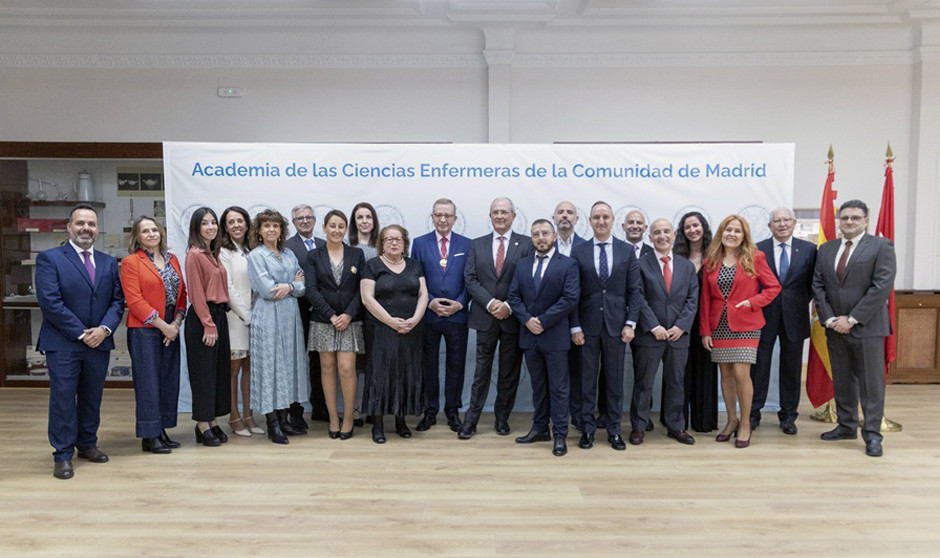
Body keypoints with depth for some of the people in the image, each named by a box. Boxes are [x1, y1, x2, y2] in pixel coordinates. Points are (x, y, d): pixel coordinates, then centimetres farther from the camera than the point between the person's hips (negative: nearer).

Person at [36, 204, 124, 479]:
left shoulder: (109, 262, 11)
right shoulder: (49, 258, -4)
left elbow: (118, 300, 8)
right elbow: (50, 302, -12)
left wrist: (104, 329, -9)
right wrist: (81, 333, -14)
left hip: (99, 342, 5)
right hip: (63, 343, -4)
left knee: (92, 398, 13)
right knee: (63, 399, 1)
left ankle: (87, 444, 27)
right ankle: (63, 455, 10)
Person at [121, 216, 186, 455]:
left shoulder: (172, 259, 13)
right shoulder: (131, 262, -4)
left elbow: (182, 293, 12)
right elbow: (134, 301, -11)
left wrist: (176, 323, -2)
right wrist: (162, 325, -13)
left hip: (171, 329, 6)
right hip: (144, 330, -6)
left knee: (169, 380, 8)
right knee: (148, 382, -2)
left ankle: (161, 431, 19)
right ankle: (149, 436, 7)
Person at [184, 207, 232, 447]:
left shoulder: (214, 254, 14)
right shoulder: (194, 254, -11)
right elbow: (196, 293, -15)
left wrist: (218, 321, 9)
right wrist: (208, 325, -17)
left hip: (219, 315, 8)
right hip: (202, 318, -8)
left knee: (219, 369, 12)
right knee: (203, 371, -1)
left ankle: (212, 421, 21)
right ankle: (202, 426, 9)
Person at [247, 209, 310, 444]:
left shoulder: (289, 255, 13)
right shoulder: (256, 256, -4)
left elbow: (302, 287, 8)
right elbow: (267, 290, -14)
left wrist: (289, 287, -11)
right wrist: (293, 283, -3)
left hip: (290, 316, 6)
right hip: (268, 318, -6)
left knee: (288, 364, 8)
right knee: (269, 365, -2)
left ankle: (283, 419, 18)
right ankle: (272, 424, 6)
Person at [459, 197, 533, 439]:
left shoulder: (527, 244, 1)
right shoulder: (477, 245, 8)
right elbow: (470, 279, 0)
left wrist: (509, 306, -14)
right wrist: (490, 303, -13)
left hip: (514, 318, -1)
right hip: (486, 317, 1)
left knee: (509, 372, 9)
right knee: (481, 371, 5)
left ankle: (502, 418, 22)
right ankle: (471, 420, 11)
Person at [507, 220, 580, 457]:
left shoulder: (568, 264, -4)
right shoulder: (522, 264, 10)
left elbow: (570, 298, -13)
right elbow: (513, 296, 6)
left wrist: (543, 321, -15)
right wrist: (527, 319, -10)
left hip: (555, 335, -4)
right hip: (529, 335, 4)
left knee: (558, 387, 2)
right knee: (538, 385, 15)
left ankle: (560, 435, 9)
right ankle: (540, 428, 25)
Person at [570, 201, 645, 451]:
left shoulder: (627, 251, 4)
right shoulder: (578, 252, 2)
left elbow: (635, 290, 2)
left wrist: (630, 323, -5)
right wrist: (575, 326, -6)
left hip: (616, 324, 1)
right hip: (588, 325, 0)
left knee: (615, 378, 8)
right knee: (588, 378, 6)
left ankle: (614, 429, 19)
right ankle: (588, 428, 17)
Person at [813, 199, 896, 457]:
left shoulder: (881, 246, -3)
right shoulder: (826, 249, 12)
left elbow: (883, 285, -12)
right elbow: (818, 286, 8)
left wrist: (852, 319, -14)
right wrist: (830, 318, -5)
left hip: (867, 327, -5)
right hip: (835, 328, 5)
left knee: (871, 383, 0)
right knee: (842, 381, 13)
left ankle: (872, 434, 8)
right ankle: (847, 426, 24)